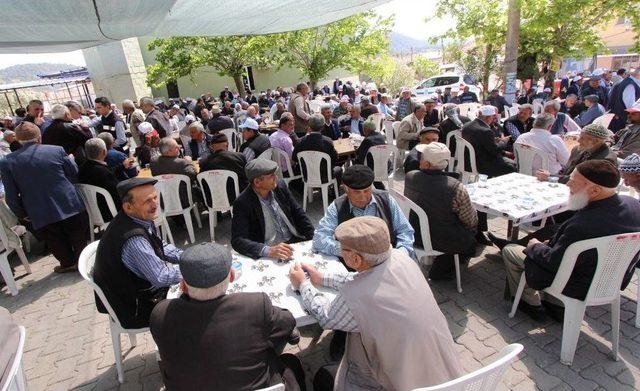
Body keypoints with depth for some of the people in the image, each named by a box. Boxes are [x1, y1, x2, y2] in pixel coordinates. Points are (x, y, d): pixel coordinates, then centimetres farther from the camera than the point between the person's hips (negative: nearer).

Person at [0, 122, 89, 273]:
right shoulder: (57, 150, -8)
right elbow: (74, 175, 4)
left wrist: (21, 214, 12)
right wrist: (70, 159, 24)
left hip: (41, 215, 0)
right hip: (70, 206, 0)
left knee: (57, 242, 20)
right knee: (79, 236, 20)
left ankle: (68, 263, 34)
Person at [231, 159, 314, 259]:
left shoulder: (280, 186, 0)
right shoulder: (242, 203, -14)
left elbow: (298, 213, 10)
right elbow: (237, 240, -19)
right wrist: (268, 251, -34)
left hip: (295, 241, 4)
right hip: (270, 255, -4)